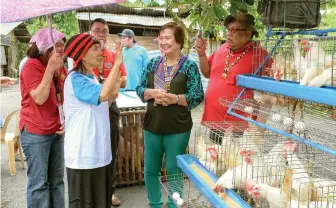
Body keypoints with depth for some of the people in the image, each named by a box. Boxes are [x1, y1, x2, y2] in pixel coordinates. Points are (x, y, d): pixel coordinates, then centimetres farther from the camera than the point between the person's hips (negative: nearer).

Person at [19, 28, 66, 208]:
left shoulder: (54, 67, 12)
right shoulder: (31, 66, -12)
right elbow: (39, 98, -22)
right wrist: (50, 70, -25)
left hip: (56, 131, 8)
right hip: (35, 133, -7)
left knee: (57, 179, 13)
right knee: (39, 182, 0)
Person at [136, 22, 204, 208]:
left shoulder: (189, 65, -6)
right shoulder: (153, 63, 5)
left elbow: (197, 96, -11)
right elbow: (139, 89, 5)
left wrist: (174, 98, -22)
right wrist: (153, 93, -15)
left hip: (178, 128, -4)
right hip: (152, 125, 4)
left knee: (174, 170, 10)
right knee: (150, 169, 14)